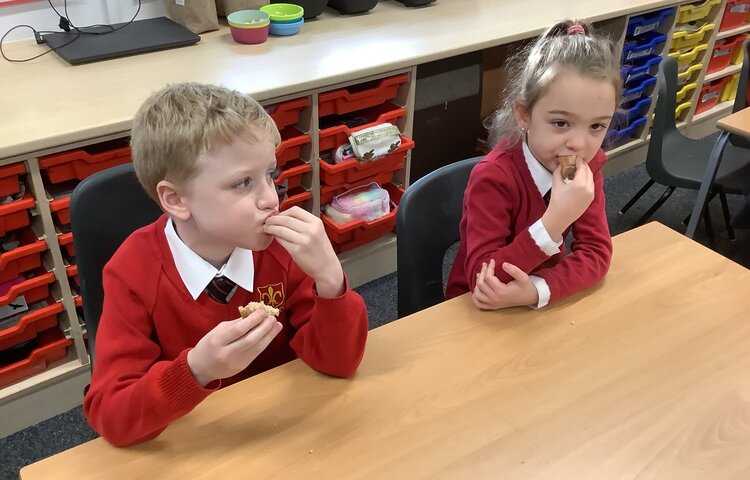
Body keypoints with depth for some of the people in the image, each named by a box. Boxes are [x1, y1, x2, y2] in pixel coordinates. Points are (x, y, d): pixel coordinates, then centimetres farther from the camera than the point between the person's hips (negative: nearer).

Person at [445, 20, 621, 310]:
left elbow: (596, 251, -13)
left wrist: (537, 289, -29)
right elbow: (482, 278, -27)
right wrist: (555, 221, -36)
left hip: (540, 302, 4)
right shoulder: (493, 178, -24)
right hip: (481, 311, -3)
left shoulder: (588, 164, -8)